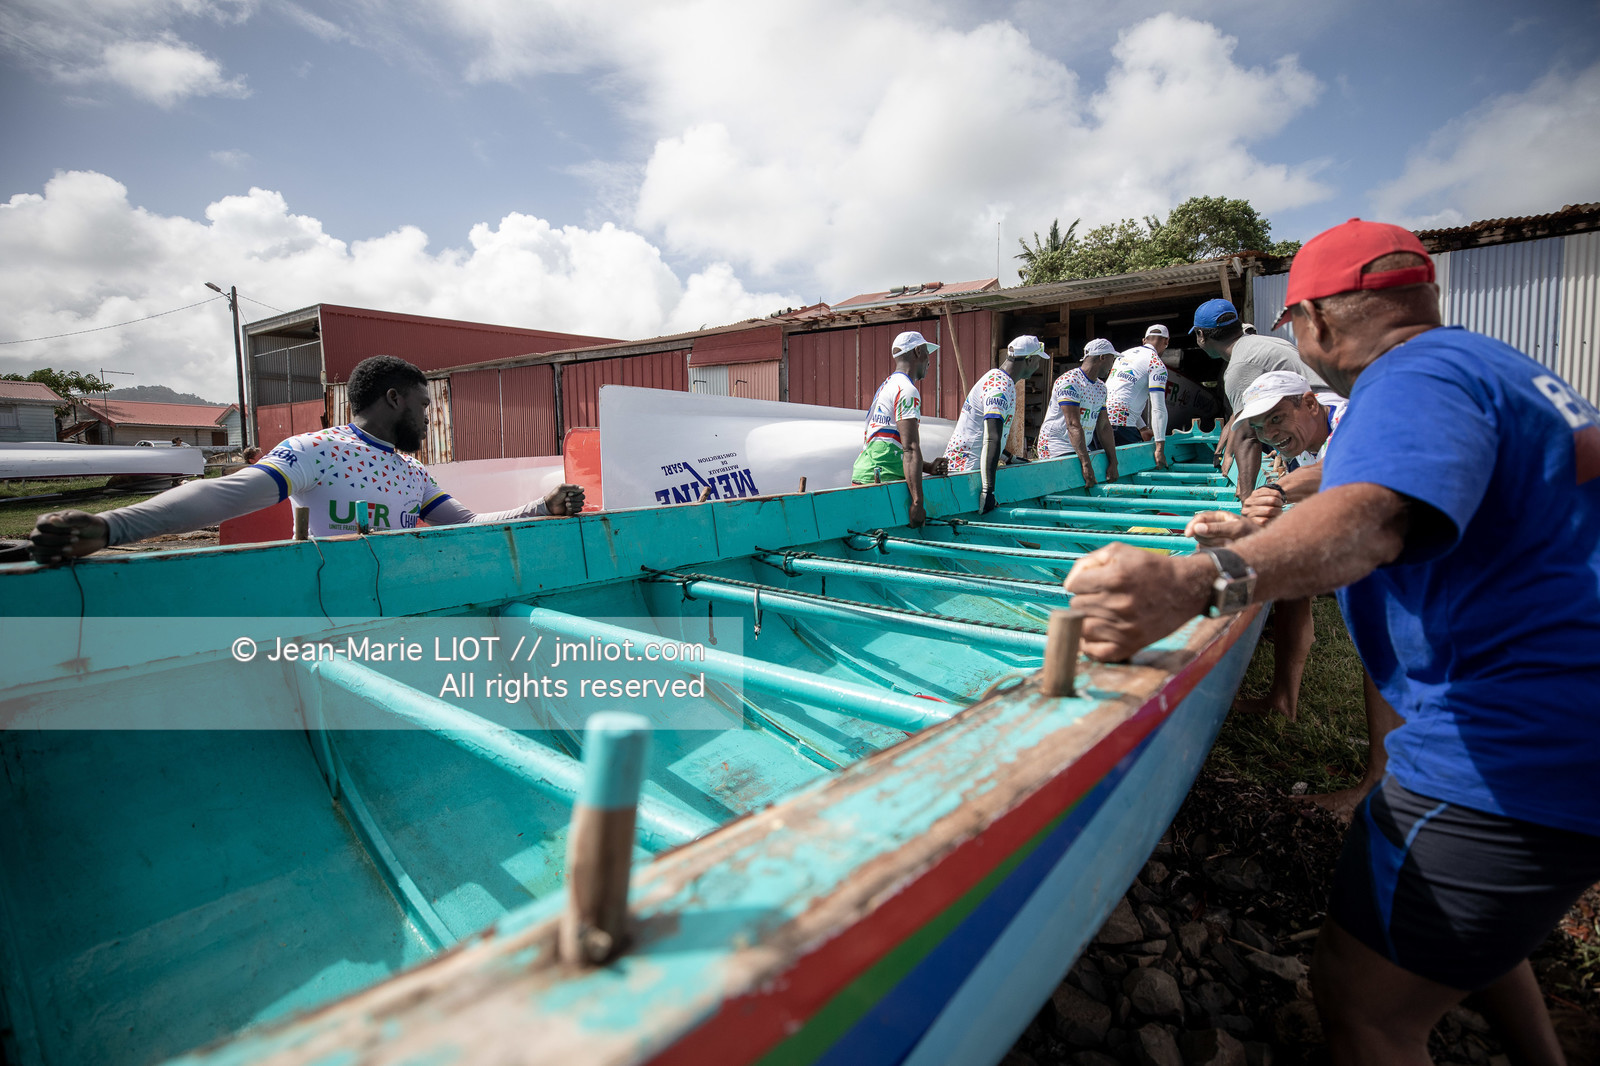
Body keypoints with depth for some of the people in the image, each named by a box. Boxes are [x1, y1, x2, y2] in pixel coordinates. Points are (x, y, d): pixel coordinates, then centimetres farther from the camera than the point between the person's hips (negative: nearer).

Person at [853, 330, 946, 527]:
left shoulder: (887, 385, 24)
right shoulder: (907, 390, -7)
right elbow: (910, 449, -18)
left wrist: (928, 467, 17)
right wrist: (917, 503, -22)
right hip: (881, 480, -10)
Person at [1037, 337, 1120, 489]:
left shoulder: (1101, 387, 15)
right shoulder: (1070, 382, -15)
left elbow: (1103, 426, 13)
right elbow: (1073, 426, -24)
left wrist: (1113, 463, 4)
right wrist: (1086, 464, -30)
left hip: (1081, 448, 9)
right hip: (1056, 450, -9)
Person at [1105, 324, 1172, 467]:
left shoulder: (1124, 354, 25)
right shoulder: (1157, 364, 1)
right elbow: (1158, 408, -8)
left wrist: (1142, 428, 35)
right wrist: (1160, 448, -10)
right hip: (1121, 422, -8)